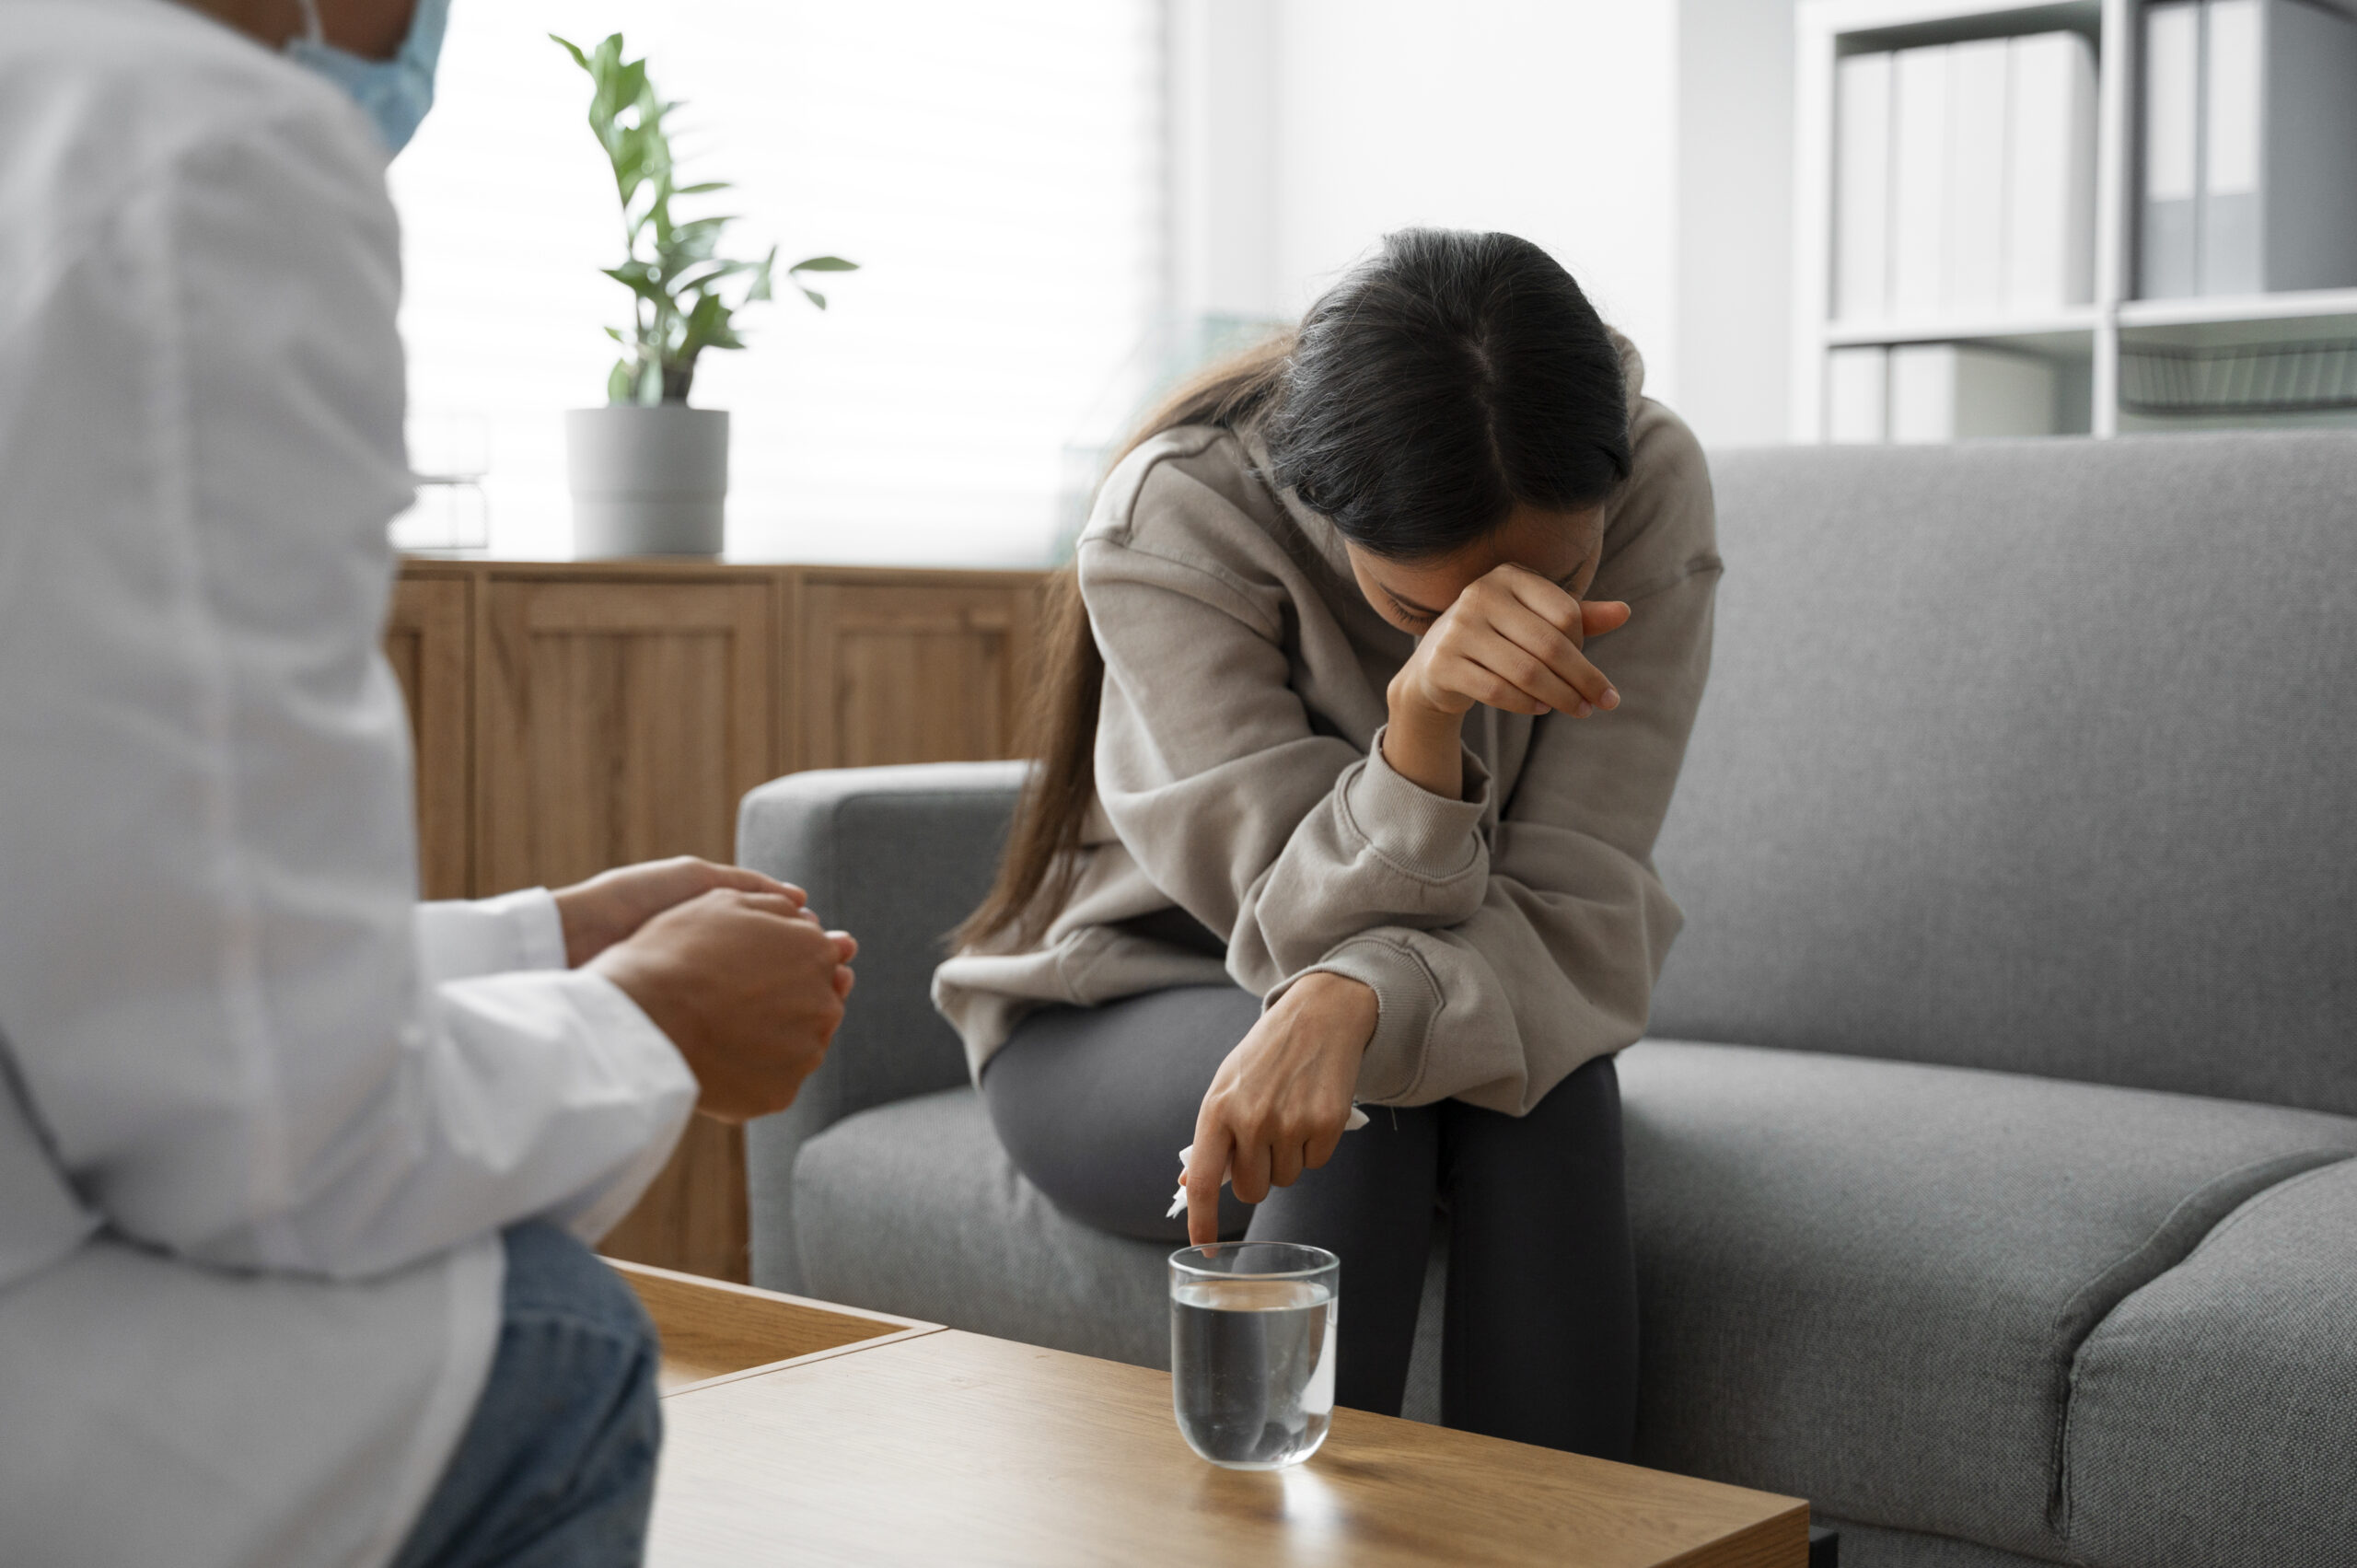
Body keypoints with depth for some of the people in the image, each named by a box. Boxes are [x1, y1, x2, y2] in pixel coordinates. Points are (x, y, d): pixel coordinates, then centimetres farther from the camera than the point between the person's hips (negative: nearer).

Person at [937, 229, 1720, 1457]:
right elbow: (1312, 926, -28)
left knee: (1553, 1074, -30)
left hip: (1468, 1015, 3)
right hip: (1119, 1022, -2)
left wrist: (1354, 1001, -45)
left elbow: (1568, 912, -24)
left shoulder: (1650, 491, -20)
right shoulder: (1179, 519, -27)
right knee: (1353, 1094, -33)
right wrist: (1419, 715, -48)